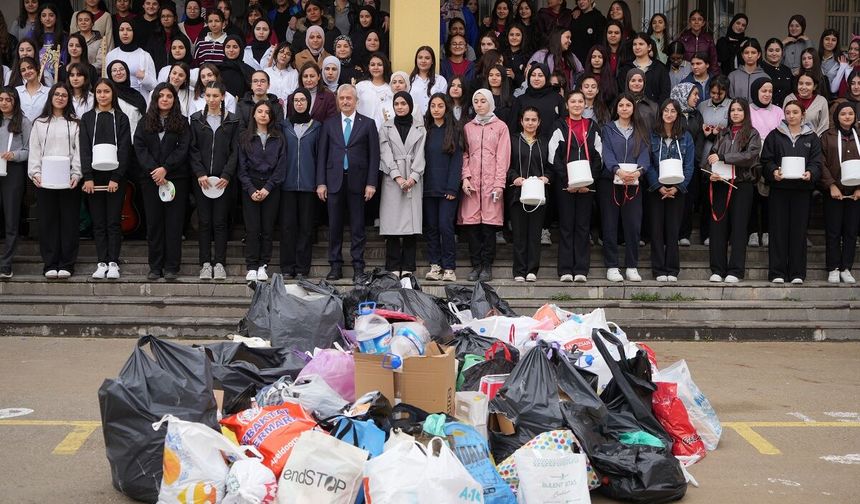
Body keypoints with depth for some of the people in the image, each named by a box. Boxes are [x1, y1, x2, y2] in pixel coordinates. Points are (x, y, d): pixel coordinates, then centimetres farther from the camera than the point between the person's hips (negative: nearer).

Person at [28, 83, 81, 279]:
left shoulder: (75, 124, 10)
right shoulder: (39, 123, 14)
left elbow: (78, 151, 2)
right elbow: (34, 150, 8)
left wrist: (77, 174, -11)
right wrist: (35, 173, -7)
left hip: (68, 179, -1)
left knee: (69, 221, -1)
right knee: (47, 221, 1)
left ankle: (66, 264, 4)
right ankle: (50, 265, 5)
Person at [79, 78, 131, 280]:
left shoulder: (121, 118, 4)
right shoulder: (87, 118, 9)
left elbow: (124, 149, -3)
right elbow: (85, 149, 3)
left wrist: (116, 178, -12)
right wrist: (87, 177, -9)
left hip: (115, 176, -2)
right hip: (94, 176, 2)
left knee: (114, 222, -1)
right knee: (98, 223, 3)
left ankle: (113, 263, 2)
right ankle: (102, 263, 7)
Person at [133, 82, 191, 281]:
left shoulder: (182, 122, 6)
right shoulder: (145, 122, 11)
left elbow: (183, 149, -3)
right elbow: (139, 147, 1)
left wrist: (165, 168, -14)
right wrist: (153, 170, -12)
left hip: (176, 177, -2)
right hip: (150, 179, 2)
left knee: (174, 223, -2)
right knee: (154, 222, 3)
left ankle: (171, 267, 2)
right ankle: (155, 267, 8)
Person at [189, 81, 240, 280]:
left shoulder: (232, 121, 5)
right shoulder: (197, 119, 8)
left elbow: (234, 151, 2)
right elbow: (193, 150, 4)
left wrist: (227, 175, -9)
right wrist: (200, 173, -8)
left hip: (223, 179, -1)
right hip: (201, 178, 1)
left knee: (220, 221, 0)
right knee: (204, 222, 2)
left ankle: (219, 264, 5)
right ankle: (206, 263, 6)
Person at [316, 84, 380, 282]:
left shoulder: (368, 124, 5)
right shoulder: (329, 124, 10)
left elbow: (374, 155, 2)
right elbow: (322, 155, 8)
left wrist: (371, 183, -6)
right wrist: (321, 182, 0)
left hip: (357, 181, -2)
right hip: (334, 181, 2)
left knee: (357, 226, 1)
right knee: (334, 226, 4)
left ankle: (358, 267, 6)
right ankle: (336, 266, 10)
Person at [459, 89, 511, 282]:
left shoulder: (500, 127, 7)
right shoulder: (468, 127, 15)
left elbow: (503, 157, 1)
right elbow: (464, 155, 12)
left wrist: (499, 184, -7)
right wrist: (465, 177, -4)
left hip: (492, 181, -2)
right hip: (472, 182, 2)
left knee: (489, 223, -5)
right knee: (472, 223, -2)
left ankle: (487, 266, 3)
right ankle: (476, 265, 6)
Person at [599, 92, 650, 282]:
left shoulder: (640, 131, 14)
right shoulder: (608, 129, 8)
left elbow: (644, 153, 1)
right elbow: (607, 153, -6)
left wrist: (639, 171, -20)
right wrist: (618, 170, -25)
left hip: (633, 183, 2)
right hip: (610, 181, -1)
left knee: (633, 224, -2)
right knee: (610, 224, -1)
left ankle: (632, 267, 7)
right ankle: (611, 267, 5)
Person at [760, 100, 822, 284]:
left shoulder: (812, 137, 12)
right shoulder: (775, 135, 10)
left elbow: (816, 162, 4)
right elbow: (766, 160, 3)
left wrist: (810, 173, -17)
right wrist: (773, 172, -17)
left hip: (802, 188, 1)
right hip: (779, 187, -1)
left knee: (799, 229, 1)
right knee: (779, 229, -2)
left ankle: (797, 273, 6)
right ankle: (777, 273, 2)